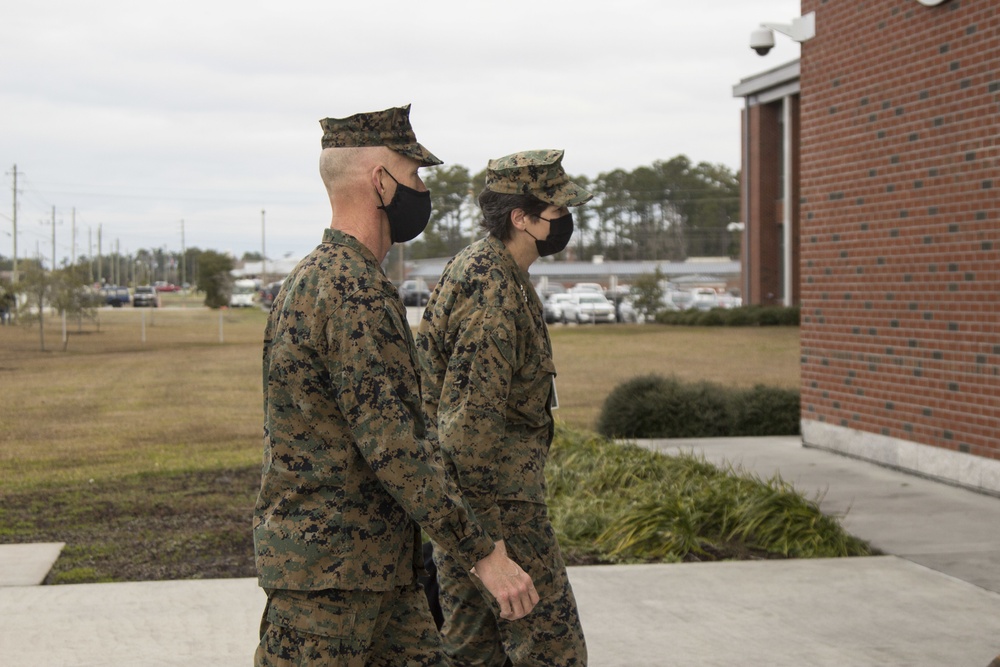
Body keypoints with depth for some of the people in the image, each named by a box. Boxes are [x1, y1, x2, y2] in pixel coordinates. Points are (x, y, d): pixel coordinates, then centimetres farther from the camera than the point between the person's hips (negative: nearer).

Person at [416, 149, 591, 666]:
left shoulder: (474, 265, 12)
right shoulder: (495, 294, -21)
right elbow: (469, 426, -25)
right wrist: (495, 535, -21)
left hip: (462, 494, 10)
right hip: (497, 505, -10)